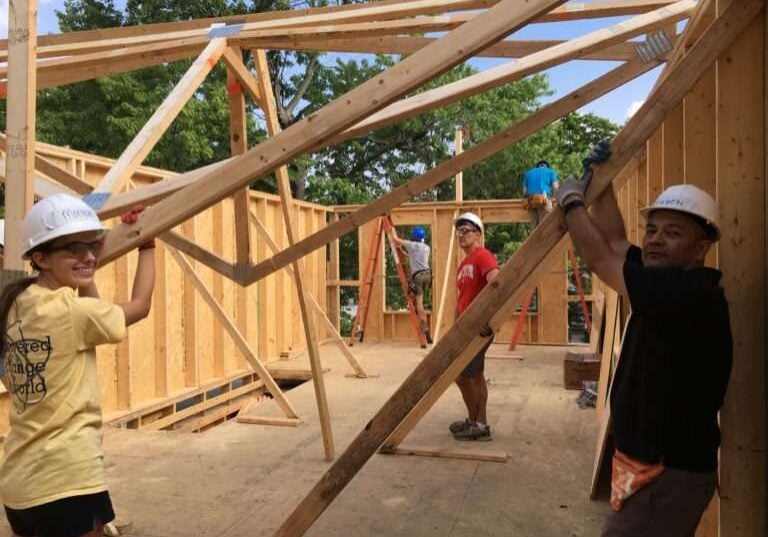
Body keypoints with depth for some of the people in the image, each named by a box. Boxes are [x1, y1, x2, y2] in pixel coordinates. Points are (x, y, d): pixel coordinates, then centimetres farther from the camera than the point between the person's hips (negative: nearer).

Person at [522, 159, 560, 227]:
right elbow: (555, 187, 4)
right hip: (544, 200, -3)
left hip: (530, 202, 3)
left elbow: (524, 191, 17)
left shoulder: (528, 173, 28)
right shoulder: (550, 171, 20)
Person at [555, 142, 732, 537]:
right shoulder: (665, 285, 3)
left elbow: (601, 258, -19)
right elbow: (615, 242, 15)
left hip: (670, 472, -10)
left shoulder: (694, 295, -25)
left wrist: (571, 201, -4)